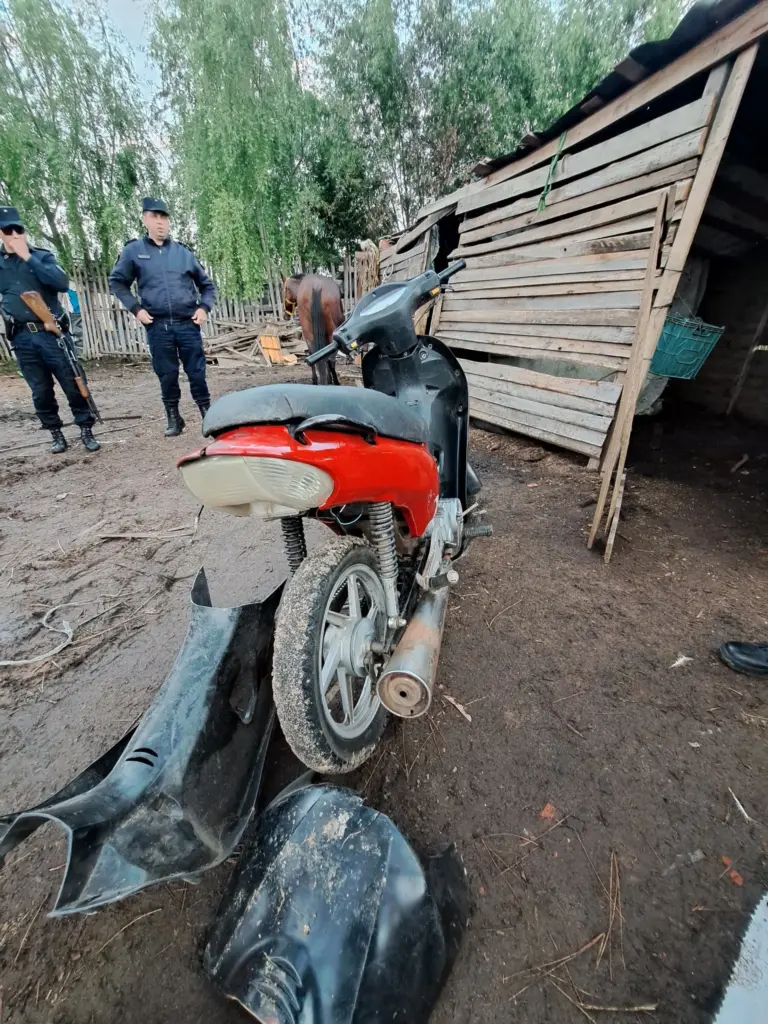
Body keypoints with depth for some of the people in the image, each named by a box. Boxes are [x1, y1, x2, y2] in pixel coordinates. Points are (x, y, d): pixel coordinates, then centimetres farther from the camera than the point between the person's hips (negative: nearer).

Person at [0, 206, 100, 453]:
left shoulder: (42, 256, 6)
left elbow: (63, 283, -12)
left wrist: (28, 257, -11)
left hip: (52, 332, -2)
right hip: (22, 338, 2)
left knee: (72, 384, -3)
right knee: (41, 391, 5)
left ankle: (86, 431, 7)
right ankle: (56, 434, 16)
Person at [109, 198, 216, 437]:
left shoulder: (182, 251, 11)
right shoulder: (134, 250, 8)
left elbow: (207, 284, 17)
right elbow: (117, 282, 13)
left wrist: (204, 308, 1)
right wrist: (136, 308, -1)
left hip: (188, 324, 0)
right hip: (157, 326, 0)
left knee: (197, 372, -1)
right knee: (167, 375, 3)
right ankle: (173, 418, 15)